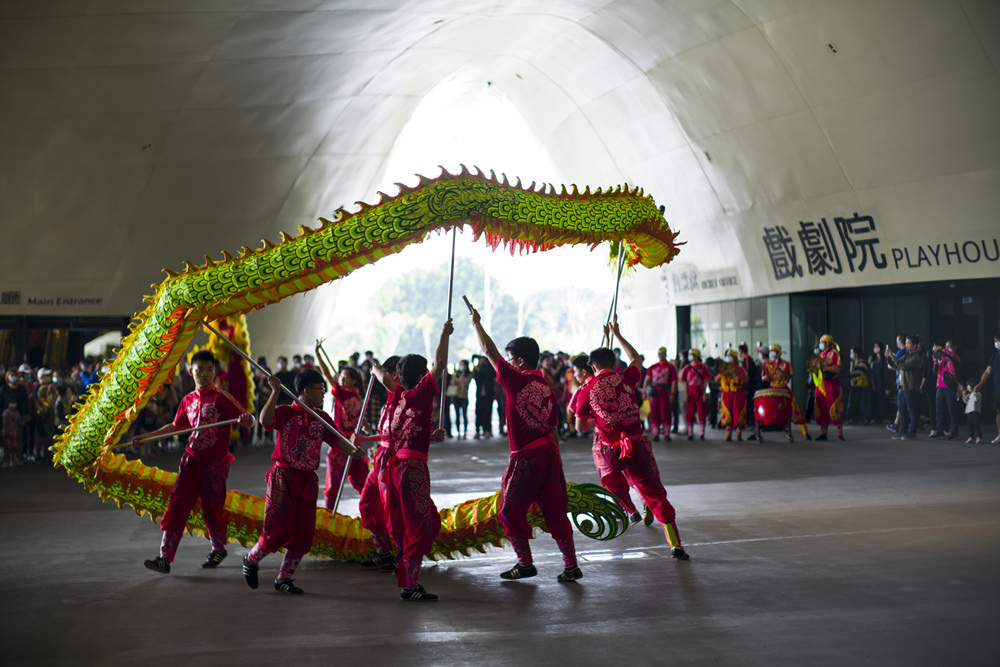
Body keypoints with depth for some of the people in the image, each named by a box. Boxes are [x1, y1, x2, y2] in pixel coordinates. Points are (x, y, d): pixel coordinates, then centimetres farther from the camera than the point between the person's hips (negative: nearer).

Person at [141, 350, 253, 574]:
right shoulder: (188, 401, 10)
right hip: (191, 459, 5)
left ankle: (219, 549, 28)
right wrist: (146, 437, 27)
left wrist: (246, 419, -35)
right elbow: (175, 426, 27)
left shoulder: (221, 398, -6)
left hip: (215, 462, -5)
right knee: (177, 506, -4)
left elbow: (248, 420, -11)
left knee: (211, 509, 2)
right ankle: (165, 558, -2)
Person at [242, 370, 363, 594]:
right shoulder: (285, 412, -8)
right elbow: (265, 420, -27)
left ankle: (284, 578, 17)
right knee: (281, 527, -7)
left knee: (304, 532, 3)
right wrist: (275, 392, -30)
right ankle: (251, 560, 21)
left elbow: (336, 440, 4)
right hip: (284, 477, -5)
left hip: (308, 480, 5)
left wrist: (352, 451, -15)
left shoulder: (322, 418, 8)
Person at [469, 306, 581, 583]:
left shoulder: (516, 381, -9)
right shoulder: (547, 388, 10)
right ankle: (571, 566, 11)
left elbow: (490, 351, -1)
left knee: (511, 513, 10)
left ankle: (526, 564, 16)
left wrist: (476, 324, 12)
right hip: (549, 455, 7)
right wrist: (556, 460, 19)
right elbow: (552, 430, 14)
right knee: (555, 512, 11)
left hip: (526, 458, -7)